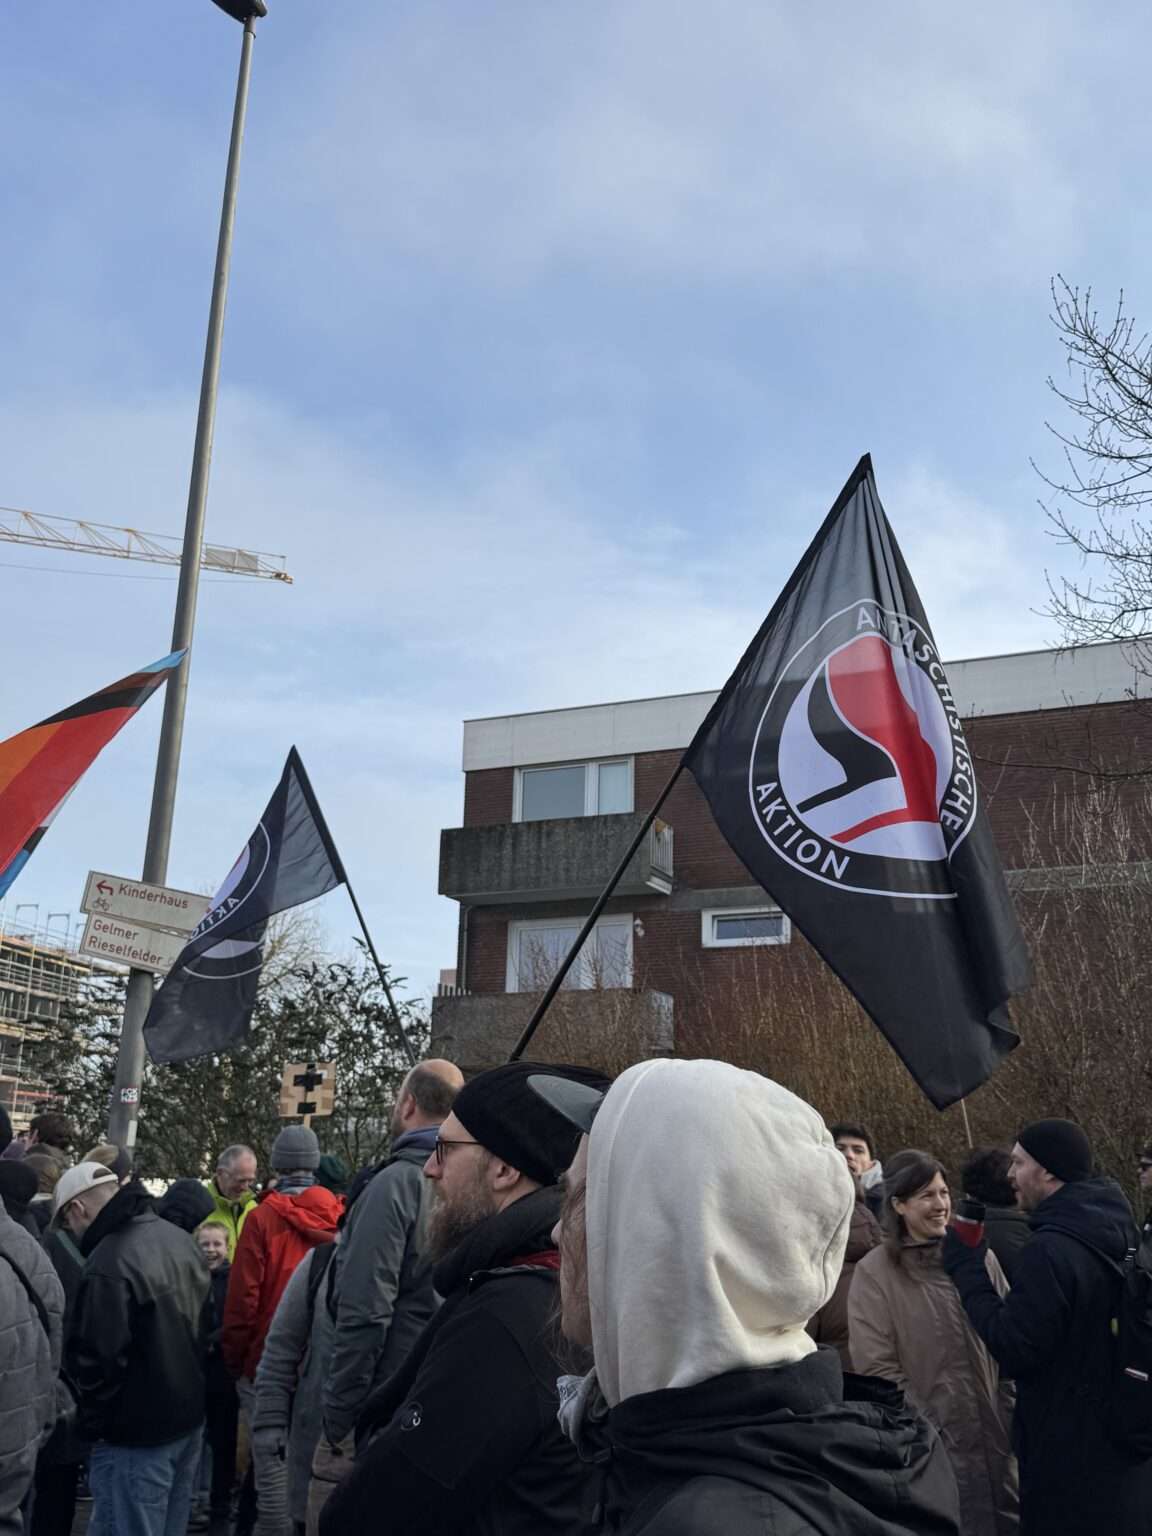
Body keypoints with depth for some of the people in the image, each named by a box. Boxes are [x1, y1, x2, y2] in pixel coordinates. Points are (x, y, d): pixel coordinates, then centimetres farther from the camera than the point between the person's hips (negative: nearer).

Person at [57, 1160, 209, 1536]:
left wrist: (91, 1423, -6)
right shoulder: (179, 1238, 4)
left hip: (137, 1434, -9)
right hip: (188, 1417, 9)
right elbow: (206, 1320, 14)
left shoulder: (107, 1266, -25)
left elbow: (97, 1360, -23)